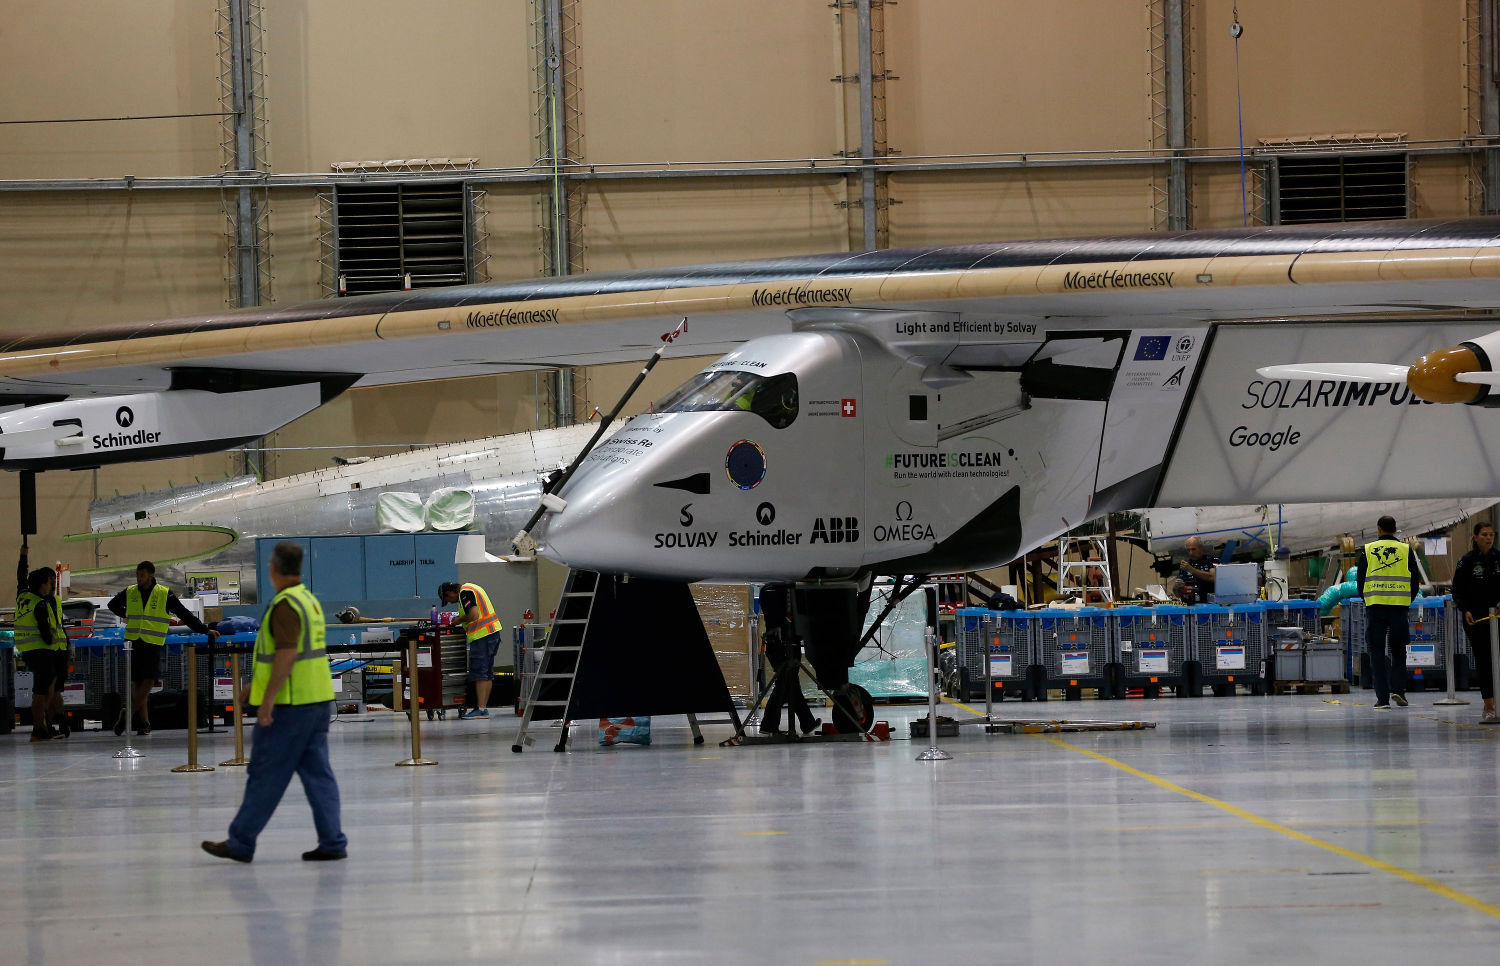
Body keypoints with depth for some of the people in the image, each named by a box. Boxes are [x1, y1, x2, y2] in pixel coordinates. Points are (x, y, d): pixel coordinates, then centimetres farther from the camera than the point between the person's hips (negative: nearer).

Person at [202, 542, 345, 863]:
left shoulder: (286, 605, -15)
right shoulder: (310, 600, 15)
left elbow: (286, 655, -22)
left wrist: (267, 700, -22)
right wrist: (257, 686, 31)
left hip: (289, 704, -9)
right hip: (317, 701, 9)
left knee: (265, 775, -2)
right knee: (318, 773, 6)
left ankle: (241, 843, 4)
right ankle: (332, 842, 1)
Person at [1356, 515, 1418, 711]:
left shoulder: (1367, 550, 4)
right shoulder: (1405, 550, 6)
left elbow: (1360, 579, 4)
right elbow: (1414, 581, 6)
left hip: (1375, 607, -1)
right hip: (1399, 607, 1)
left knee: (1376, 653, 3)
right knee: (1398, 651, 14)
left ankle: (1382, 698, -2)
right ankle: (1397, 689, -3)